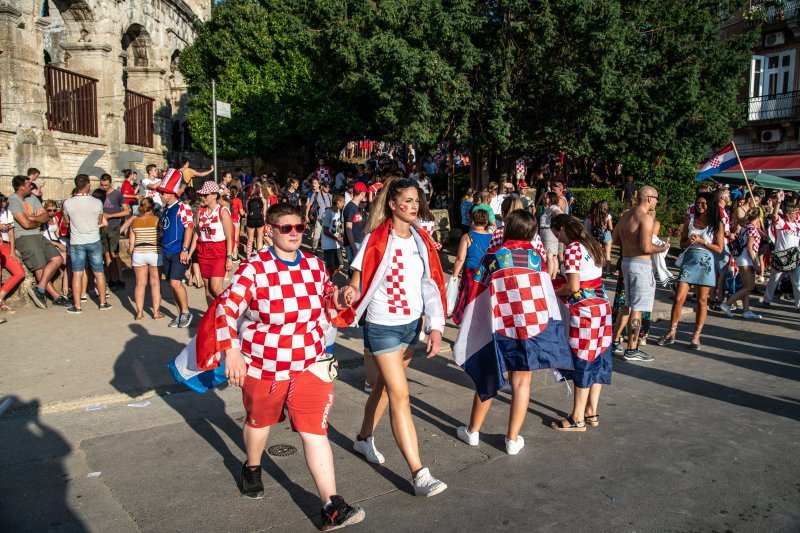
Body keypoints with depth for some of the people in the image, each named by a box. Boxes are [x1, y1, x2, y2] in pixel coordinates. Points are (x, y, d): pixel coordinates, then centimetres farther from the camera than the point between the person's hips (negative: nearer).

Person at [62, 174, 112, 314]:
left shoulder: (68, 203, -9)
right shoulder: (97, 203, -10)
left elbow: (67, 220, 8)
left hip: (76, 242, 0)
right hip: (94, 241, 0)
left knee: (77, 274, 4)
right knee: (99, 272, 9)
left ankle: (77, 306, 7)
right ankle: (103, 302, 16)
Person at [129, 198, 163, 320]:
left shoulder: (134, 222, 4)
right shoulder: (156, 220, -7)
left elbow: (131, 242, 6)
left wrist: (132, 256, 15)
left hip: (138, 254, 3)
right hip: (154, 253, -3)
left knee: (140, 283, 9)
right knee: (155, 283, 5)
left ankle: (139, 312, 11)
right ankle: (156, 311, 8)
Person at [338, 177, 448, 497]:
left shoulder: (421, 240, 3)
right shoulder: (376, 240, -13)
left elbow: (431, 284, 1)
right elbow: (358, 280, -13)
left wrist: (435, 326, -7)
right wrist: (350, 292, -37)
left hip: (412, 325, 6)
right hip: (382, 326, -6)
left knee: (385, 385, 20)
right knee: (400, 396, -6)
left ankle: (364, 438, 43)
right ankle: (419, 475, -3)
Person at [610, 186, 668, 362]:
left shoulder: (625, 215, 10)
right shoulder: (646, 218, -16)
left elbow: (615, 239, 16)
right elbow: (646, 248, -23)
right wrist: (662, 248, -6)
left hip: (626, 261, 9)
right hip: (640, 264, -9)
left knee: (629, 305, 20)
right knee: (637, 308, -1)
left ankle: (613, 342, 23)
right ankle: (632, 350, 4)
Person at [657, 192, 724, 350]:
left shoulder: (717, 224, -1)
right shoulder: (690, 220, 8)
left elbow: (719, 249, -3)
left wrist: (701, 241, -14)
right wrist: (690, 241, -10)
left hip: (706, 264, -2)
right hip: (689, 261, 2)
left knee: (702, 301, 5)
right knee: (679, 298, -4)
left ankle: (696, 336, 14)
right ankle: (671, 334, 4)